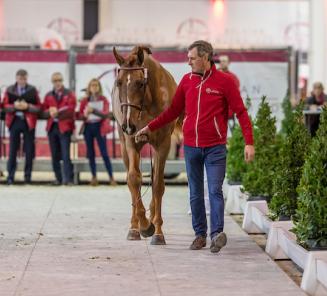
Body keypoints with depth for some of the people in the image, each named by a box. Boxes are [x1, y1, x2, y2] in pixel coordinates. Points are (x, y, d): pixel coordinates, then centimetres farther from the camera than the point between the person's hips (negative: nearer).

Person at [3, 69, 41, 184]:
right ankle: (10, 176, 4)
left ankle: (28, 175, 9)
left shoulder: (32, 90, 3)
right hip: (14, 122, 1)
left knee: (29, 150, 1)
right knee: (13, 150, 1)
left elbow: (38, 107, 1)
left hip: (28, 122, 0)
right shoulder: (9, 90, 6)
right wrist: (14, 106, -15)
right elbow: (5, 106, 4)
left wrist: (28, 106, -15)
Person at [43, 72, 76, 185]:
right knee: (55, 155, 6)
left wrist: (57, 111, -15)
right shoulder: (48, 95, 16)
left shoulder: (69, 94, 4)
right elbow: (44, 109, 10)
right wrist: (50, 112, -11)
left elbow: (71, 109, -8)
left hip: (64, 127, -4)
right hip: (52, 127, 4)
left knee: (65, 155, -11)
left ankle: (68, 179, -12)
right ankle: (58, 179, 12)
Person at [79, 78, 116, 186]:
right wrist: (85, 115, -14)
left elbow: (105, 114, -9)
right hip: (88, 127, 2)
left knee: (104, 153, -7)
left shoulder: (103, 100, 2)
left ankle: (111, 178, -7)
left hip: (99, 127, -2)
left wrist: (93, 111, -23)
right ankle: (94, 177, 10)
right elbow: (80, 115, 9)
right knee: (90, 153, 4)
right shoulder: (85, 101, 7)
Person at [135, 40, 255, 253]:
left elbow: (241, 112, -7)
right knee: (195, 194, 8)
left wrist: (249, 142, -15)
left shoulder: (224, 81, -6)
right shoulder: (187, 81, 7)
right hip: (191, 147, 5)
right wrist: (150, 128, 13)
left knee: (215, 191, -10)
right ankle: (200, 234, 16)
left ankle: (217, 233, -14)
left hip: (215, 148, -4)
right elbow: (174, 111, 16)